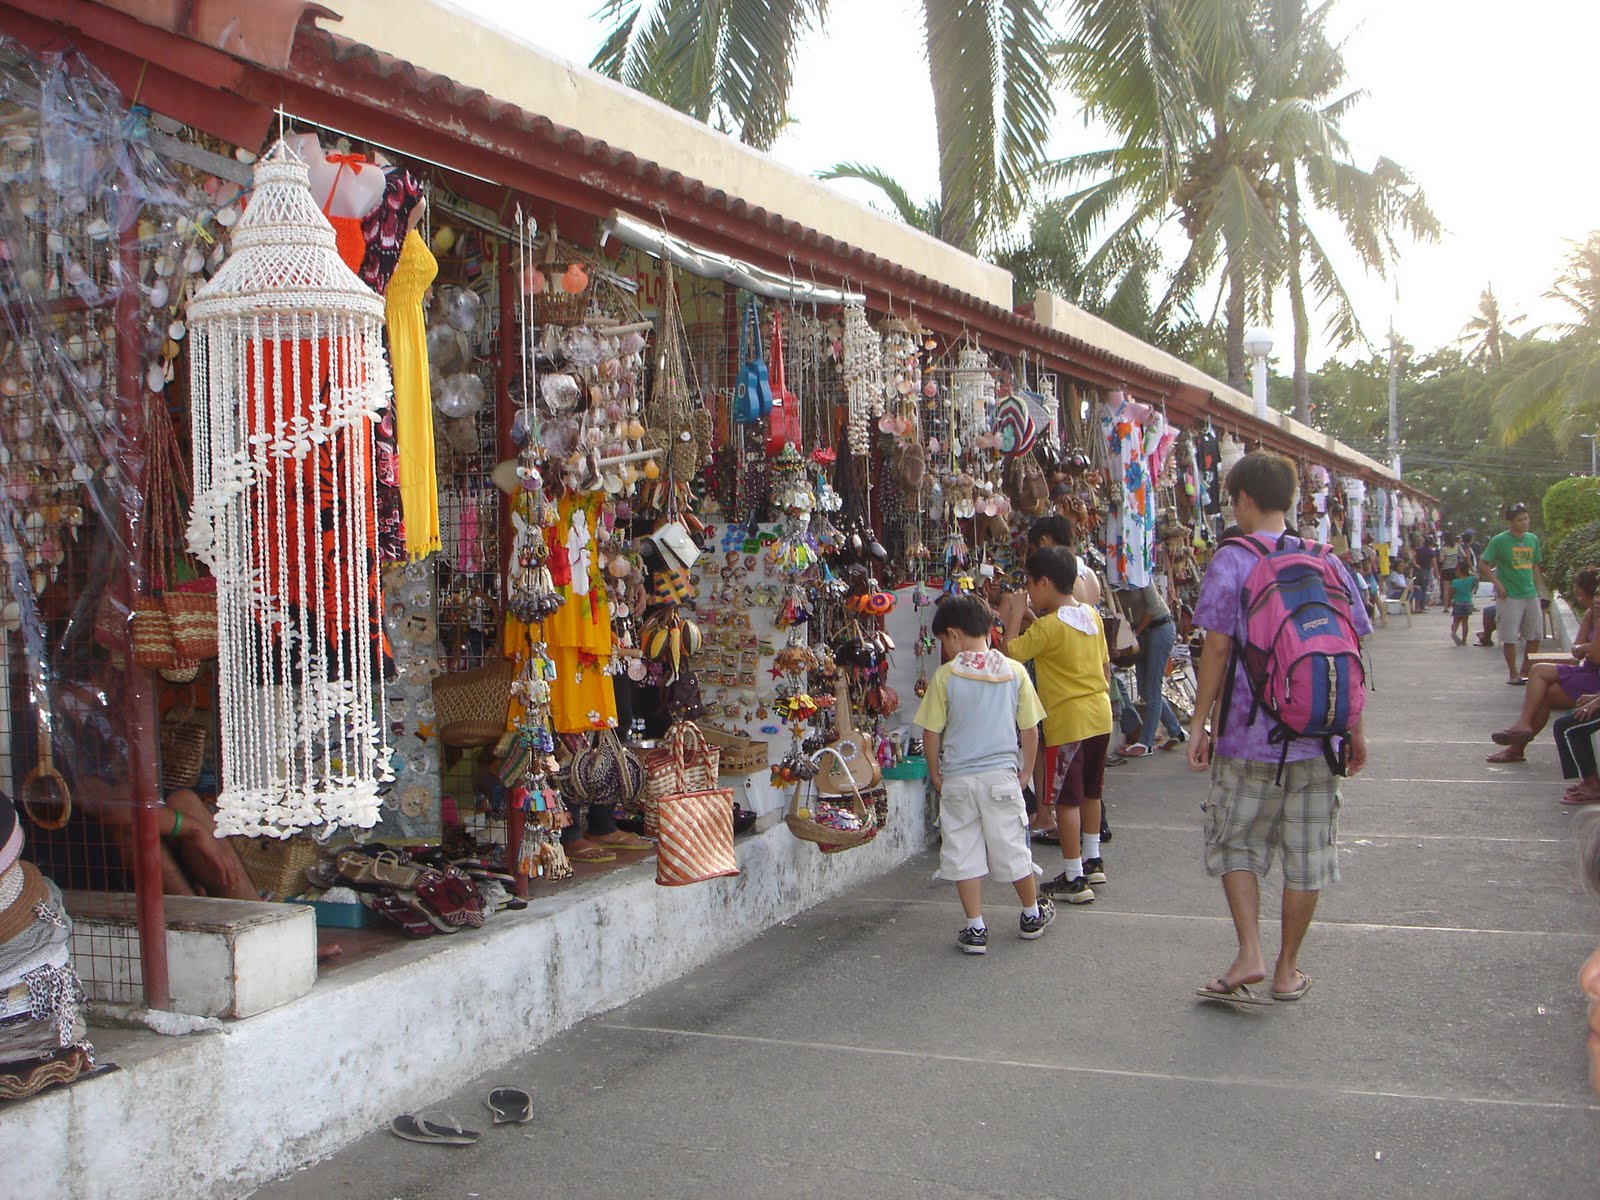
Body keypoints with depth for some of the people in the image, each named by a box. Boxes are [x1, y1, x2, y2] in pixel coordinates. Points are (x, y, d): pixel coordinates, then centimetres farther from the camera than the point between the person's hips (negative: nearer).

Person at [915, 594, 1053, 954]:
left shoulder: (945, 676, -8)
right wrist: (1026, 772, 15)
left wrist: (935, 773, 10)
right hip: (1001, 774, 2)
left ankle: (975, 929, 10)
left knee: (962, 852, 8)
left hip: (957, 779, -2)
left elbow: (931, 733, -4)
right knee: (1011, 847, 14)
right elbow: (1030, 729, 3)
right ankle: (1033, 914, 32)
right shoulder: (1015, 671, -2)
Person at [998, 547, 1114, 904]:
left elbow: (1011, 653, -15)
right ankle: (1093, 861, 34)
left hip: (1069, 721, -8)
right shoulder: (1092, 616, 6)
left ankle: (1074, 879, 0)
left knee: (1067, 799, -2)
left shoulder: (1047, 626, -17)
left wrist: (1014, 617, -5)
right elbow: (1105, 666, 12)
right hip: (1100, 715, 8)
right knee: (1090, 792, 21)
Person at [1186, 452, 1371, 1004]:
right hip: (1318, 734, 3)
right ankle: (1287, 969, 19)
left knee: (1235, 843, 12)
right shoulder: (1327, 563, 4)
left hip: (1249, 736, -3)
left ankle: (1250, 954, 0)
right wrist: (1355, 729, 14)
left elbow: (1217, 649, -11)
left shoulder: (1231, 560, -7)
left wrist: (1199, 724, -5)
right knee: (1306, 853, 11)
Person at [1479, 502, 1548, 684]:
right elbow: (1482, 565, -6)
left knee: (1535, 636, 8)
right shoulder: (1499, 540, -7)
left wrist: (1538, 593, 12)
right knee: (1510, 638, -2)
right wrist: (1497, 584, -14)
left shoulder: (1533, 539, 9)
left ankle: (1525, 671, 21)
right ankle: (1513, 674, 10)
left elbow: (1535, 568, 16)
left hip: (1530, 595, 6)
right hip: (1509, 596, -6)